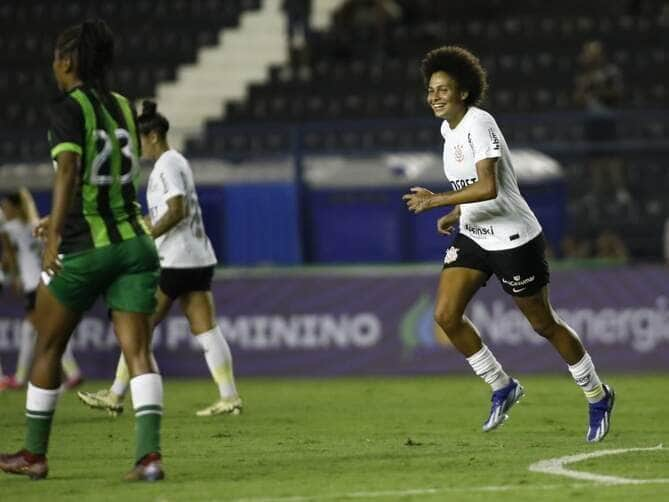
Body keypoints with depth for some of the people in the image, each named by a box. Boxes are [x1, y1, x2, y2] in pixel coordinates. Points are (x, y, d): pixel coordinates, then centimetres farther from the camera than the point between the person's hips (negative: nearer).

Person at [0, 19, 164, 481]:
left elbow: (68, 170, -23)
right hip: (134, 241, 5)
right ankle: (150, 454, -20)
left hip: (84, 250, -5)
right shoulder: (124, 108, 13)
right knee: (138, 351, -4)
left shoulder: (68, 110, -7)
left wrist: (56, 234, -30)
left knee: (48, 347, 12)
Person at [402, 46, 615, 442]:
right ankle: (502, 387, 10)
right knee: (446, 315, -7)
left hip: (514, 239, -8)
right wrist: (456, 214, 9)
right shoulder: (449, 128, 7)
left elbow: (488, 187, -31)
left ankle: (598, 396, 23)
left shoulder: (478, 124, -21)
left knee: (544, 324, 3)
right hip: (473, 236, 8)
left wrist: (437, 201, -30)